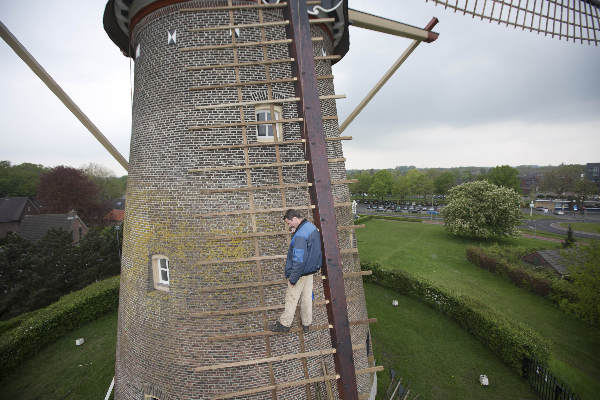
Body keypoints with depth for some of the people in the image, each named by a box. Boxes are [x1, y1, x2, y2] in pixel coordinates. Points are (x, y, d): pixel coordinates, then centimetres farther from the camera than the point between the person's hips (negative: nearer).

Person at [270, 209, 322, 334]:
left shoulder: (300, 235, -27)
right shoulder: (312, 226, 4)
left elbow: (299, 259, -28)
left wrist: (293, 278, -18)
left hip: (300, 273, -9)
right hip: (311, 270, 9)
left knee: (291, 298, 7)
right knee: (307, 297, 18)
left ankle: (284, 324, 23)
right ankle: (306, 324, 30)